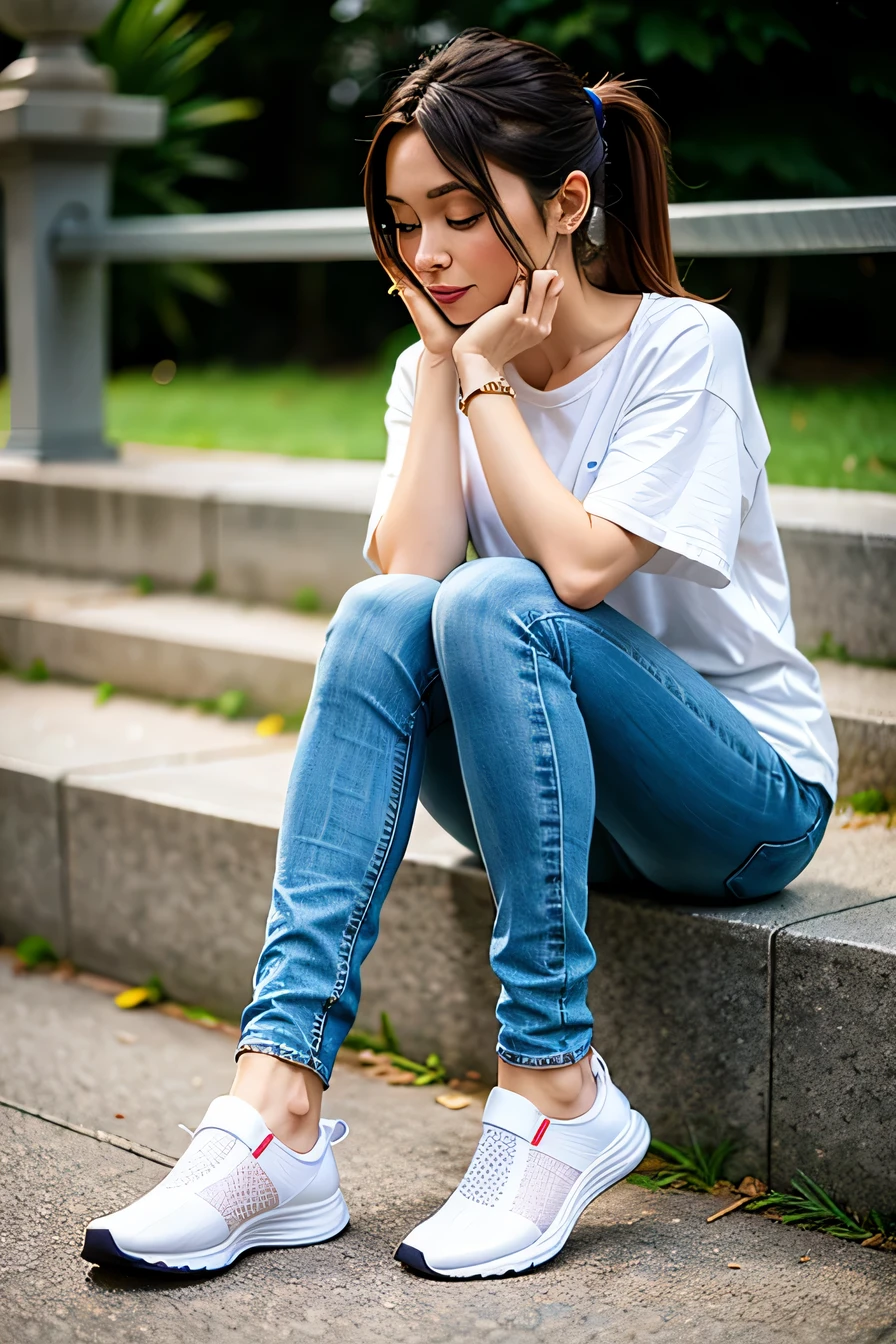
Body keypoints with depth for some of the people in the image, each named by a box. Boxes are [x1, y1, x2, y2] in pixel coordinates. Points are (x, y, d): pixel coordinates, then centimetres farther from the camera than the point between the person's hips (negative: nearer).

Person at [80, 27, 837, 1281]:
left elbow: (578, 566, -26)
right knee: (377, 615, -25)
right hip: (553, 787, 5)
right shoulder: (436, 372, 4)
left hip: (748, 792, -4)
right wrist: (443, 363, -13)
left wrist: (487, 376, -17)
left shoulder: (684, 347, -11)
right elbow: (408, 572, -13)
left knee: (492, 601, -31)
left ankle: (553, 1086, -27)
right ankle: (278, 1108, -33)